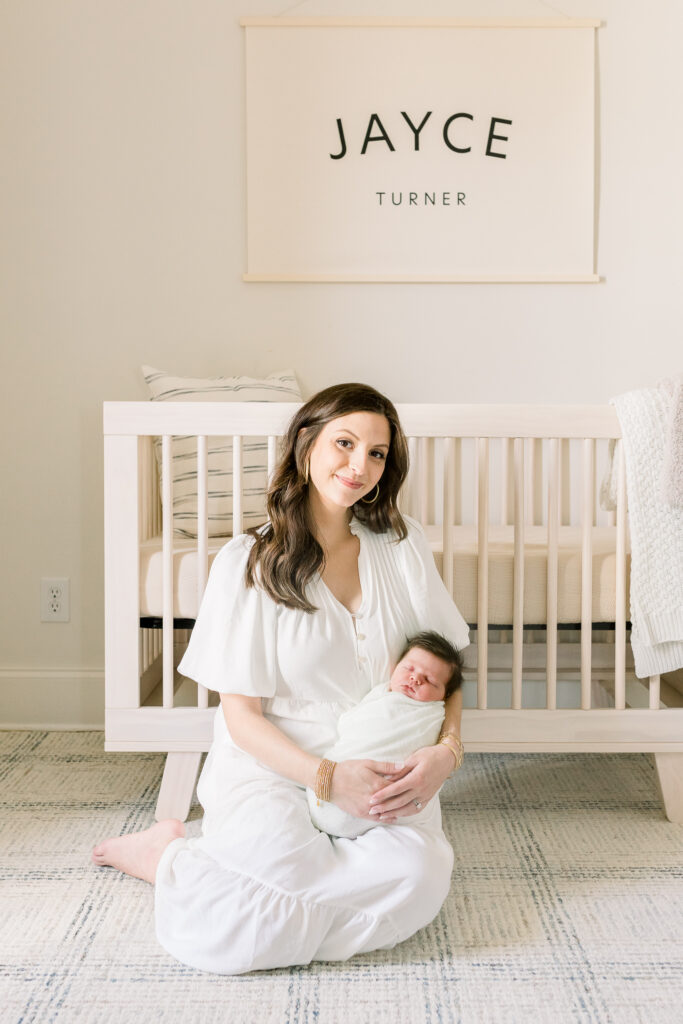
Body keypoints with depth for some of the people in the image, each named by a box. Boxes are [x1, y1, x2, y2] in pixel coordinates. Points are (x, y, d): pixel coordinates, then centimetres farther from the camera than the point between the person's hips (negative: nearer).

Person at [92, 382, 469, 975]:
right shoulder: (249, 564, -5)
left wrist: (446, 750, -10)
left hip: (379, 775, 4)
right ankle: (170, 850, 3)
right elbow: (242, 714, -6)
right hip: (271, 767, -3)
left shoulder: (404, 547, 5)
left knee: (417, 880, -27)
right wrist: (328, 778, -19)